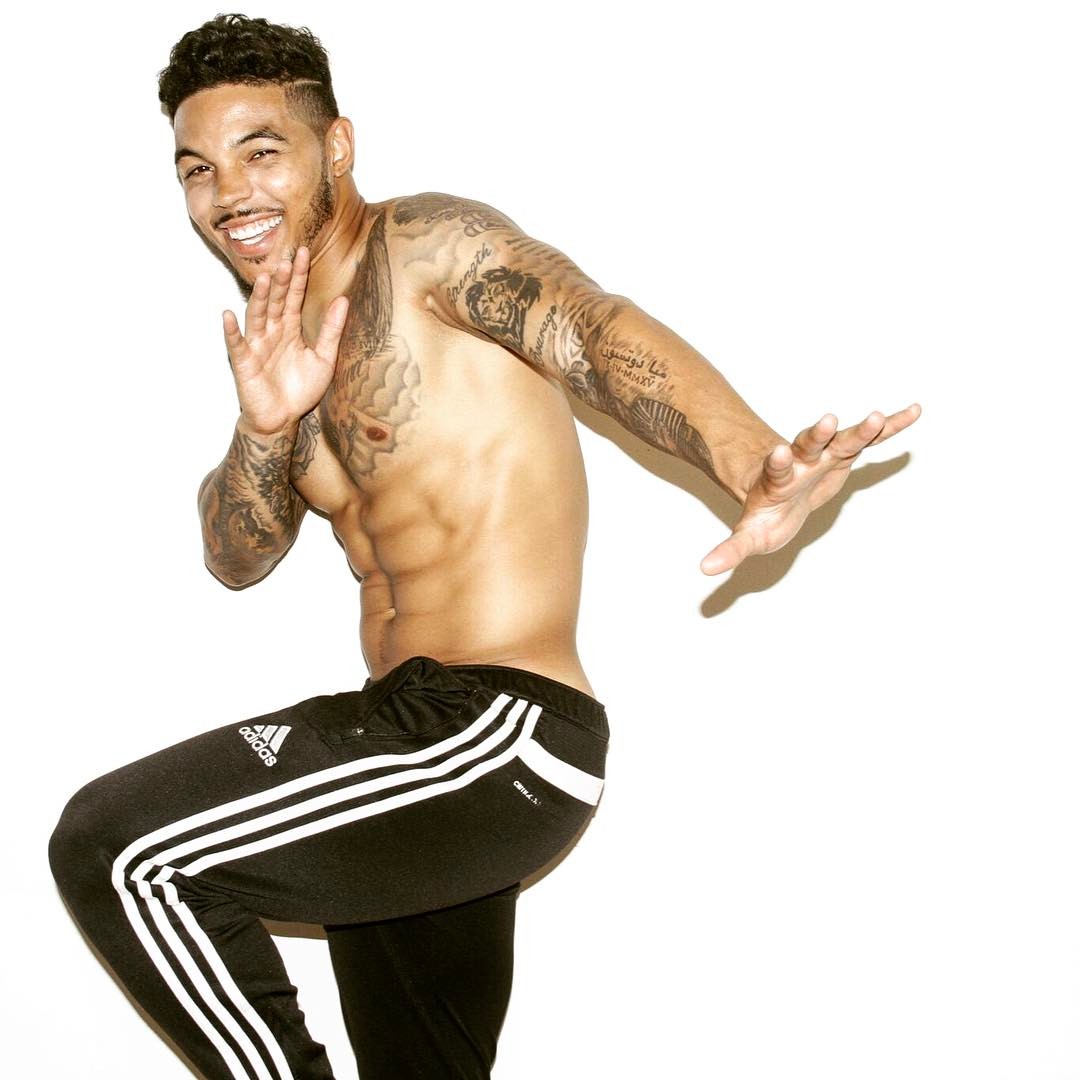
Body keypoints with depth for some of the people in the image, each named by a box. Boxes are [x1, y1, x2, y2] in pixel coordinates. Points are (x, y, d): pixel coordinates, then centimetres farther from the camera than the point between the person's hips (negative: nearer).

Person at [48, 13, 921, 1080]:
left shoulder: (426, 245, -8)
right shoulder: (292, 342, 17)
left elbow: (598, 331, -25)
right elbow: (236, 555, 9)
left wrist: (755, 476, -44)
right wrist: (266, 426, -13)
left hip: (506, 728, -9)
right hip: (425, 738, 9)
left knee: (113, 845, -17)